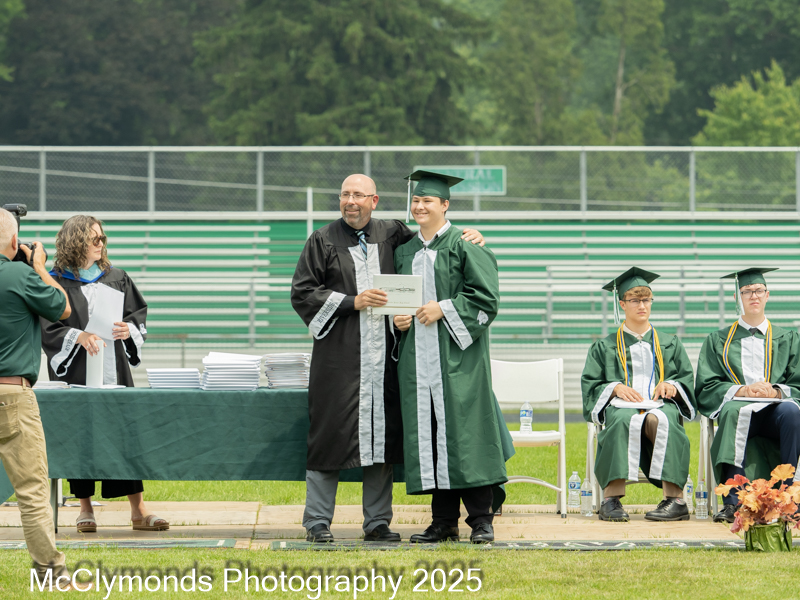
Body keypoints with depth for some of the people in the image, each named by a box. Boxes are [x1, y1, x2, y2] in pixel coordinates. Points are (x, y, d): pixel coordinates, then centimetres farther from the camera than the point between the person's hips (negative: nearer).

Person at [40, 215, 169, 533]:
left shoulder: (116, 278, 11)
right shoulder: (56, 282, -1)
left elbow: (140, 315, 15)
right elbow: (48, 328, -6)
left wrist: (129, 329, -7)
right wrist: (78, 337, -22)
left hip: (115, 372, 3)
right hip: (76, 372, -3)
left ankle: (138, 510, 0)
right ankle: (85, 508, 10)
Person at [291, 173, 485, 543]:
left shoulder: (392, 235, 9)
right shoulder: (323, 241, 2)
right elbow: (302, 294, -2)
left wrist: (467, 238, 4)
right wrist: (352, 302, -11)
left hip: (382, 355, 3)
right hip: (339, 356, -3)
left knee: (382, 437, 4)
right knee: (331, 435, -4)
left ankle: (377, 523, 12)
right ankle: (317, 522, 4)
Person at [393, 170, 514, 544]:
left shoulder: (465, 246, -2)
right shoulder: (404, 250, 16)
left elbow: (486, 297, -8)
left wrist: (444, 309, -15)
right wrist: (396, 317, 2)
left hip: (456, 355, -6)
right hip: (417, 355, 6)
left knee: (463, 431, -8)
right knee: (427, 433, 3)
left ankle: (481, 520, -4)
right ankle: (444, 522, 8)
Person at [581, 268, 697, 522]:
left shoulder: (669, 344, 26)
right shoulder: (605, 347, 23)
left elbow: (688, 379, 18)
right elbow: (590, 385, 13)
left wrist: (672, 386, -5)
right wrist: (615, 388, -8)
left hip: (660, 405, 0)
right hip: (622, 406, 0)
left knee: (659, 420, -39)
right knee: (623, 420, -40)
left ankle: (675, 499, -44)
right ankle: (611, 498, -46)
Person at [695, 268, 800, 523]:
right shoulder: (718, 341, 20)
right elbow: (706, 389, 8)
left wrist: (776, 392, -11)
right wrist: (741, 391, -11)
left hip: (776, 409, 1)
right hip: (740, 409, -1)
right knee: (732, 411, -39)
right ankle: (732, 500, -48)